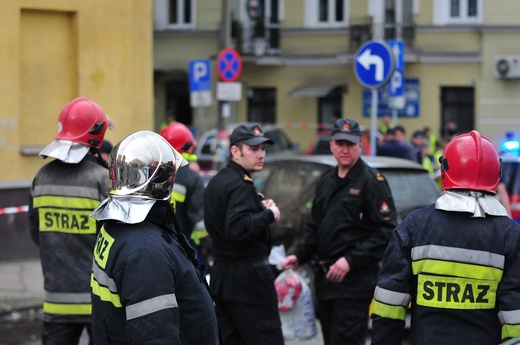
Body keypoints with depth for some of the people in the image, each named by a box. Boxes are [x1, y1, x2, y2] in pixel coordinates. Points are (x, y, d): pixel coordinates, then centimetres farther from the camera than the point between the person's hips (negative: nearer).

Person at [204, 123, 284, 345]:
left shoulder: (216, 182, 15)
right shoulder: (241, 185, -16)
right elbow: (237, 228, -29)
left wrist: (259, 208, 10)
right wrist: (269, 214, -17)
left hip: (222, 274, 10)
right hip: (247, 276, -10)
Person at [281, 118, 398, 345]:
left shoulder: (372, 181, -8)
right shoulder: (326, 181, 17)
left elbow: (386, 231, -15)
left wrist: (351, 260, -21)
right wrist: (300, 255, 9)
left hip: (355, 281, -8)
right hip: (325, 278, 8)